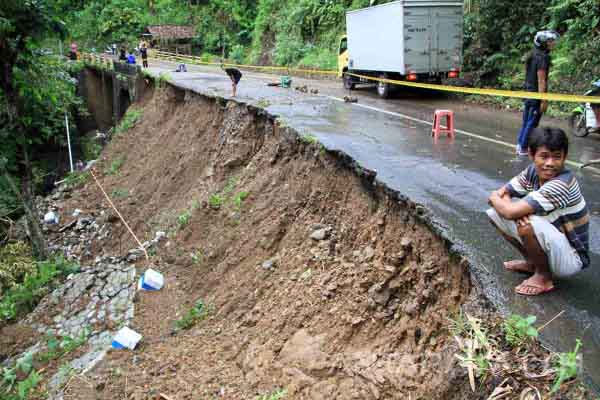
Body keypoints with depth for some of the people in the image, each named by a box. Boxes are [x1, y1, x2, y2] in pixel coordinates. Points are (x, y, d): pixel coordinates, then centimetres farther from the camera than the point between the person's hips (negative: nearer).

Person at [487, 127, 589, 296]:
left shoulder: (561, 184, -30)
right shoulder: (533, 171, -6)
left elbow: (510, 212, -35)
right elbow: (501, 193, -3)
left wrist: (494, 198, -13)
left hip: (570, 258, -8)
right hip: (552, 244, 8)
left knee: (528, 224, -35)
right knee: (495, 213, 0)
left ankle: (544, 277, -8)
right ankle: (532, 262, 15)